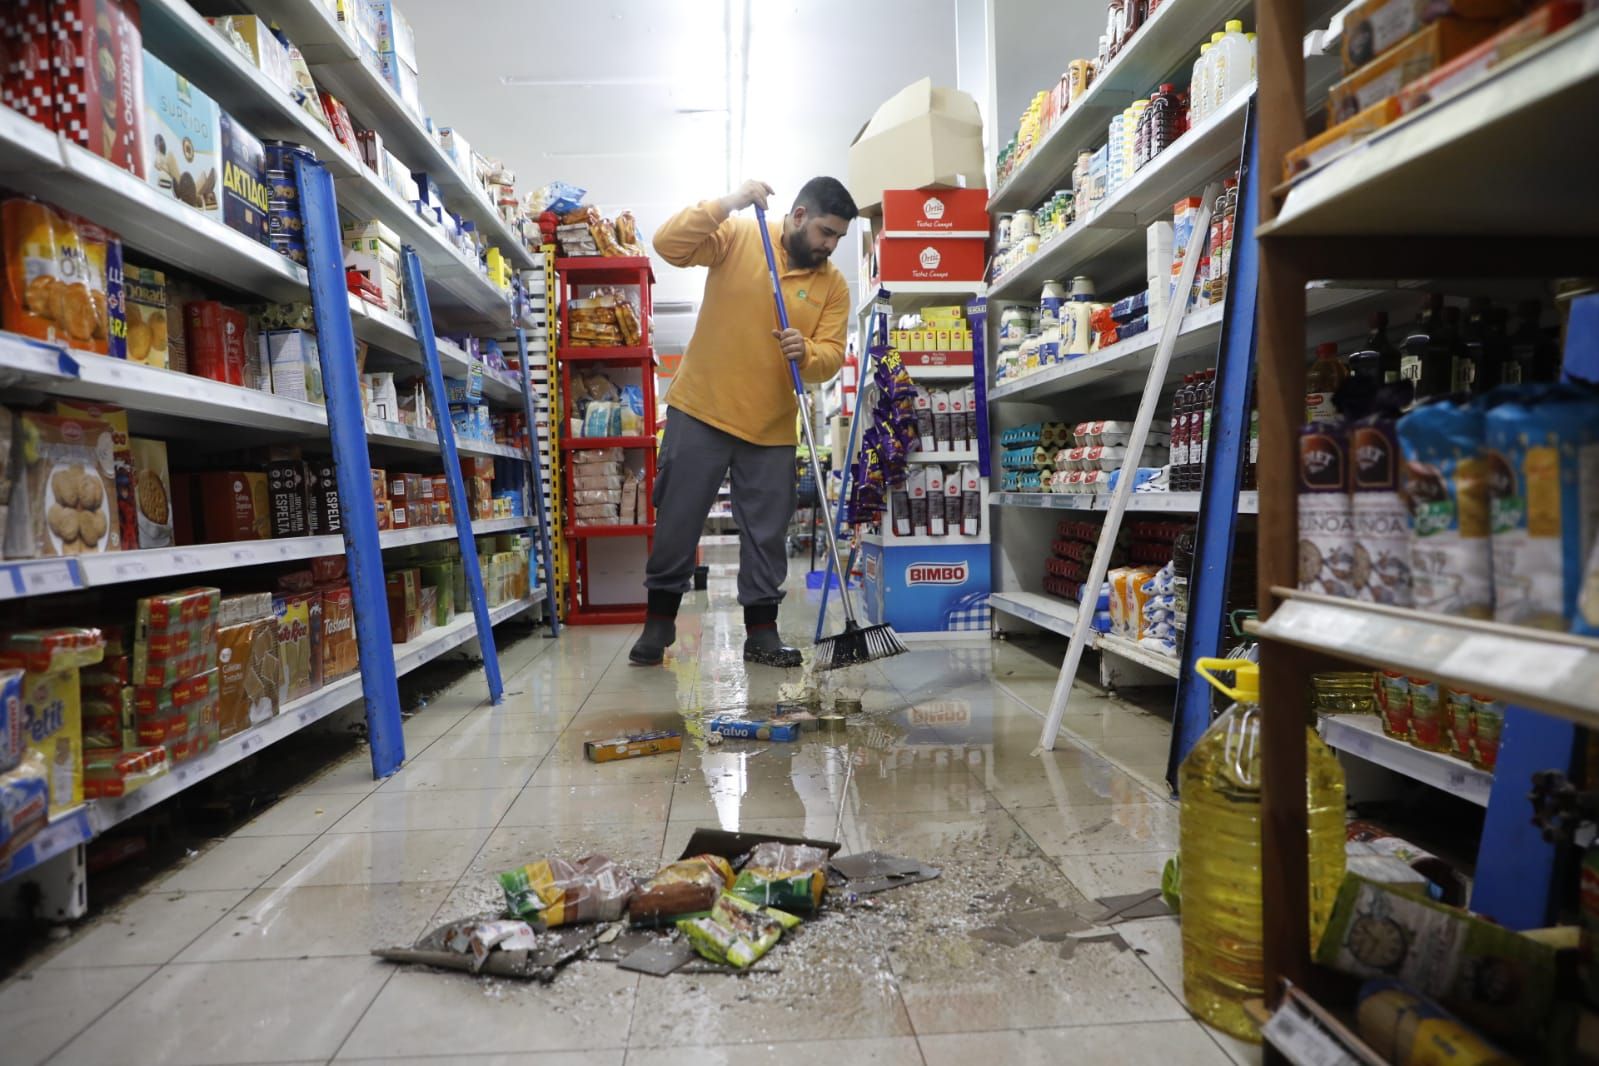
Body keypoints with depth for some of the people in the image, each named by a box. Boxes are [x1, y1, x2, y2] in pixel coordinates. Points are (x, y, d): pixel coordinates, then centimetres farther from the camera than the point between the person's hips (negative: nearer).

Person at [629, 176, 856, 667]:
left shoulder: (834, 285, 4)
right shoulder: (738, 236, -2)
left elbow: (831, 356, -2)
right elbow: (668, 243, -12)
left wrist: (806, 352, -24)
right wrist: (727, 203, -21)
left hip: (772, 425, 3)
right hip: (701, 409, -2)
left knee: (767, 533, 5)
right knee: (678, 518, 4)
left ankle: (761, 630, 18)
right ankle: (659, 620, 18)